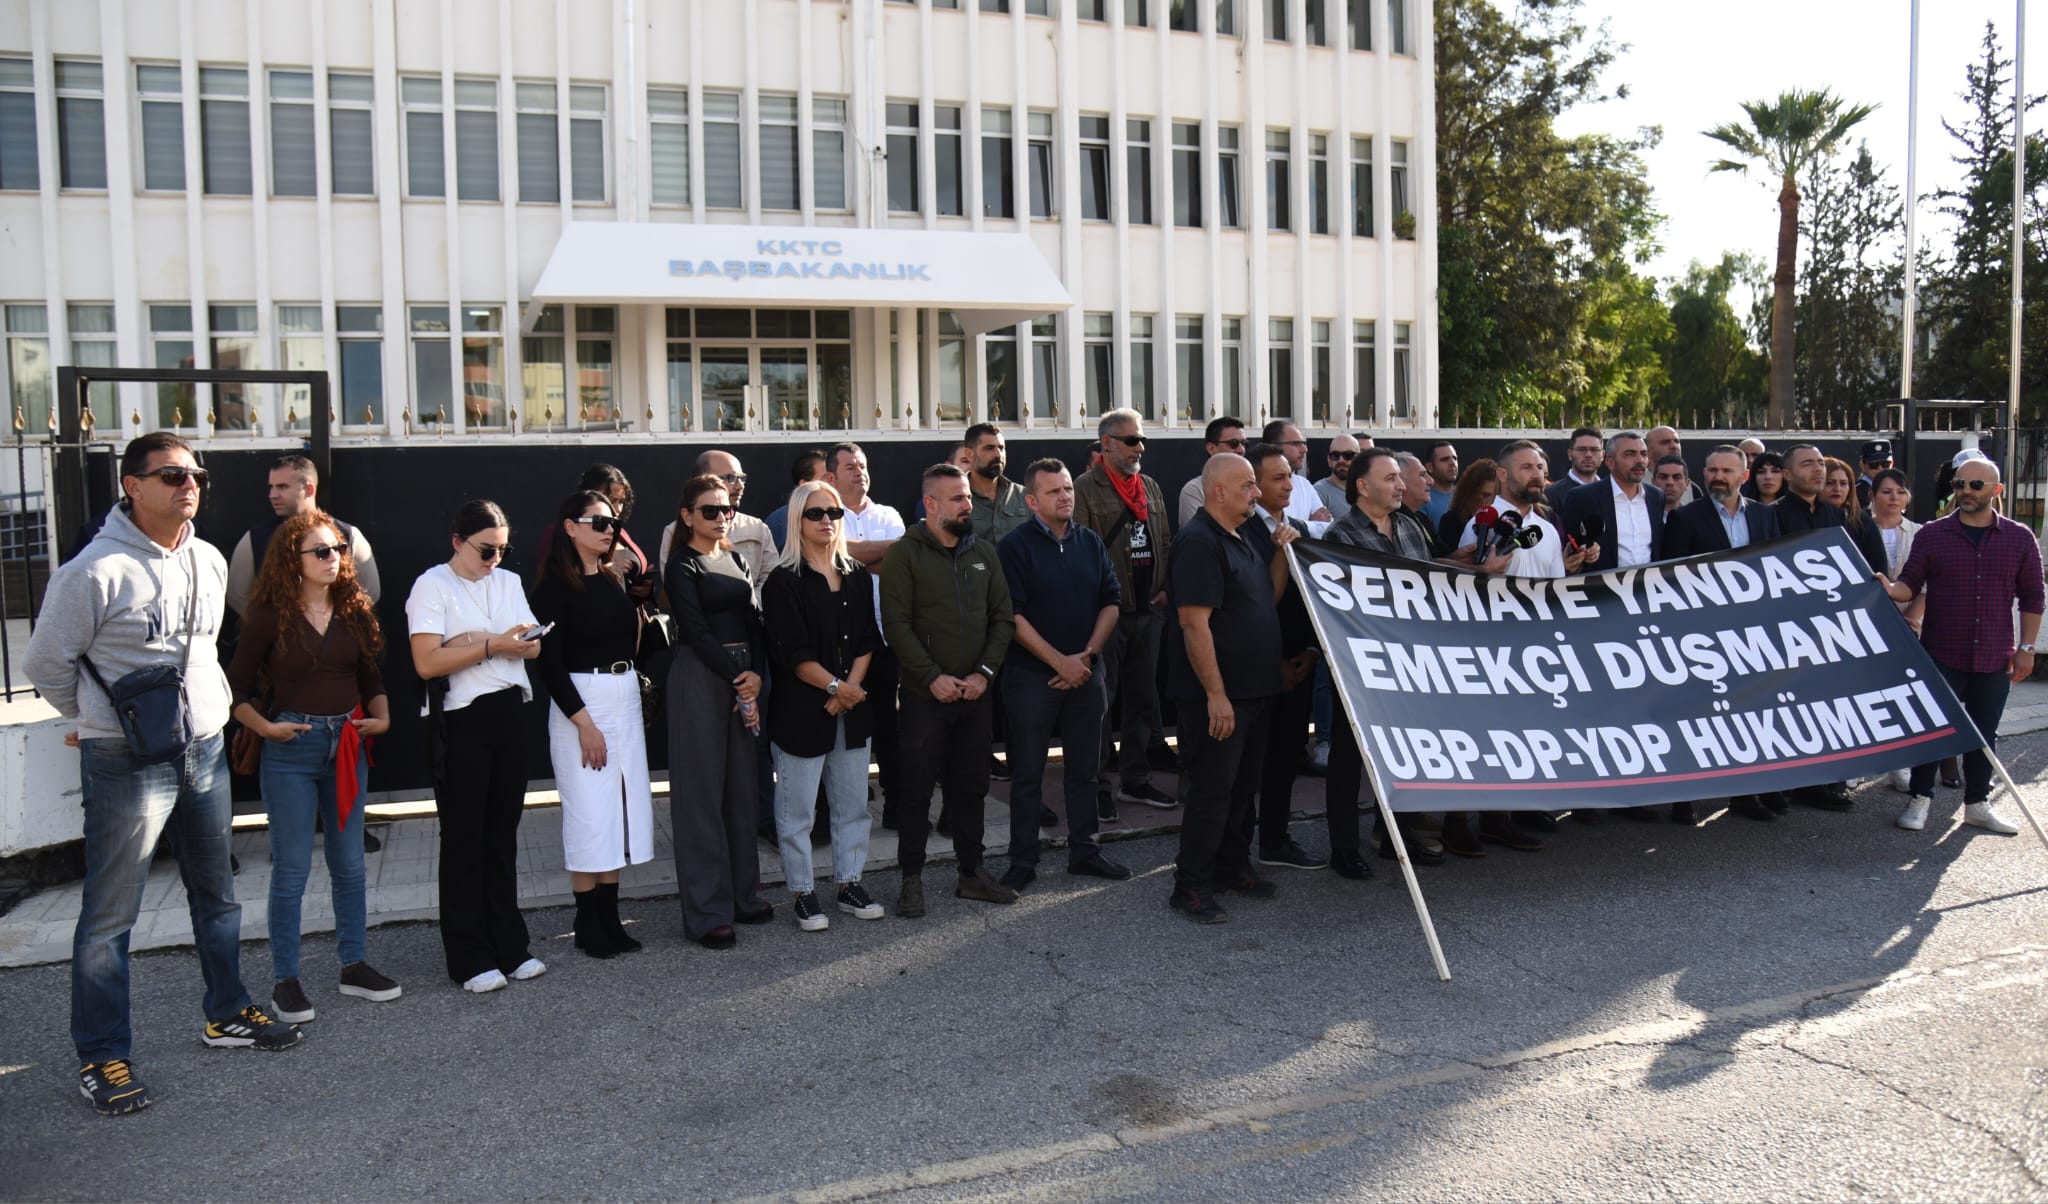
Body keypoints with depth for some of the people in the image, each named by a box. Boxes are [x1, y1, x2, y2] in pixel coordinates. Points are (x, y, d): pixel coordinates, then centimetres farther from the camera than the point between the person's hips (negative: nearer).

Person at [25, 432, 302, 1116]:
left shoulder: (209, 562, 6)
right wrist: (103, 719, 7)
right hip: (127, 764, -7)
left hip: (206, 752, 7)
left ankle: (226, 1015, 34)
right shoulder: (95, 571, -15)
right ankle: (101, 1057, 13)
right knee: (109, 916, 2)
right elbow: (47, 663, -6)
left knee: (217, 894, 18)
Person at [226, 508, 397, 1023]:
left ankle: (354, 965, 22)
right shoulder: (271, 617, -6)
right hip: (292, 749, -4)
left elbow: (372, 679, 16)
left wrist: (381, 716, 0)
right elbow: (237, 688, -1)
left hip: (347, 746, 5)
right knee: (291, 868, 1)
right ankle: (285, 980, 11)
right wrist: (266, 728, -12)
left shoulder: (353, 612, 7)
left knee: (349, 863, 11)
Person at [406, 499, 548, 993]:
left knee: (503, 833, 11)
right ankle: (469, 958, 11)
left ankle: (509, 946, 20)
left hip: (507, 714, 6)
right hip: (460, 723, -5)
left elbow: (534, 646, 4)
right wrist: (491, 645, -16)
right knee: (464, 839, 2)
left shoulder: (508, 582, 14)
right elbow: (426, 662, -15)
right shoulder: (432, 586, -5)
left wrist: (474, 641, -11)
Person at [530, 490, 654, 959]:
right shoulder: (555, 586, -7)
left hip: (625, 699, 6)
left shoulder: (615, 578, 11)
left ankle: (609, 916, 16)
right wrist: (584, 722, -15)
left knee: (624, 808, 7)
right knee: (589, 813, -3)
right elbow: (550, 662, -12)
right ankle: (588, 924, 9)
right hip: (578, 703, -6)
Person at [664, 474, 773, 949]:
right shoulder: (682, 564, -4)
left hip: (744, 675, 7)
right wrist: (738, 681, -13)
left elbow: (753, 621, 9)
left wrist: (757, 675, -6)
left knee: (743, 788, 10)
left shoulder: (738, 559, 15)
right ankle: (707, 912, 3)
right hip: (700, 678, -6)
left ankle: (743, 895, 21)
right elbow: (696, 630, -12)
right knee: (703, 792, -3)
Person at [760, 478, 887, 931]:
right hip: (800, 710, -5)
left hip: (852, 707, 5)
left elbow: (868, 640, 6)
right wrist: (835, 685, -15)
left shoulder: (857, 576, 10)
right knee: (797, 808, 2)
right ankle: (803, 894, 14)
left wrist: (851, 686, -8)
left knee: (853, 802, 11)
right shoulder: (784, 581, -6)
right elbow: (791, 652, -12)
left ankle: (849, 884, 24)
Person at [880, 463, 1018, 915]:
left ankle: (972, 873, 25)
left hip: (977, 693, 5)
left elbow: (1002, 618, 8)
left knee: (971, 786, 13)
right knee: (917, 789, 2)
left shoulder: (984, 554, 9)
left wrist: (984, 673, -5)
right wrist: (933, 677, -16)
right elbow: (896, 624, -11)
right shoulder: (905, 555, -6)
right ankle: (912, 879, 13)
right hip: (925, 695, -4)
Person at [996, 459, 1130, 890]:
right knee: (1027, 776, 3)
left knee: (1085, 770, 12)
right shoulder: (1015, 546, -6)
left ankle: (1085, 851, 24)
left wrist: (1088, 654, -7)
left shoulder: (1091, 543, 9)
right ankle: (1022, 862, 12)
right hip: (1032, 676, -4)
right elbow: (1013, 615, -12)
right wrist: (1060, 662, -15)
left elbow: (1111, 601, 7)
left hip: (1085, 674, 4)